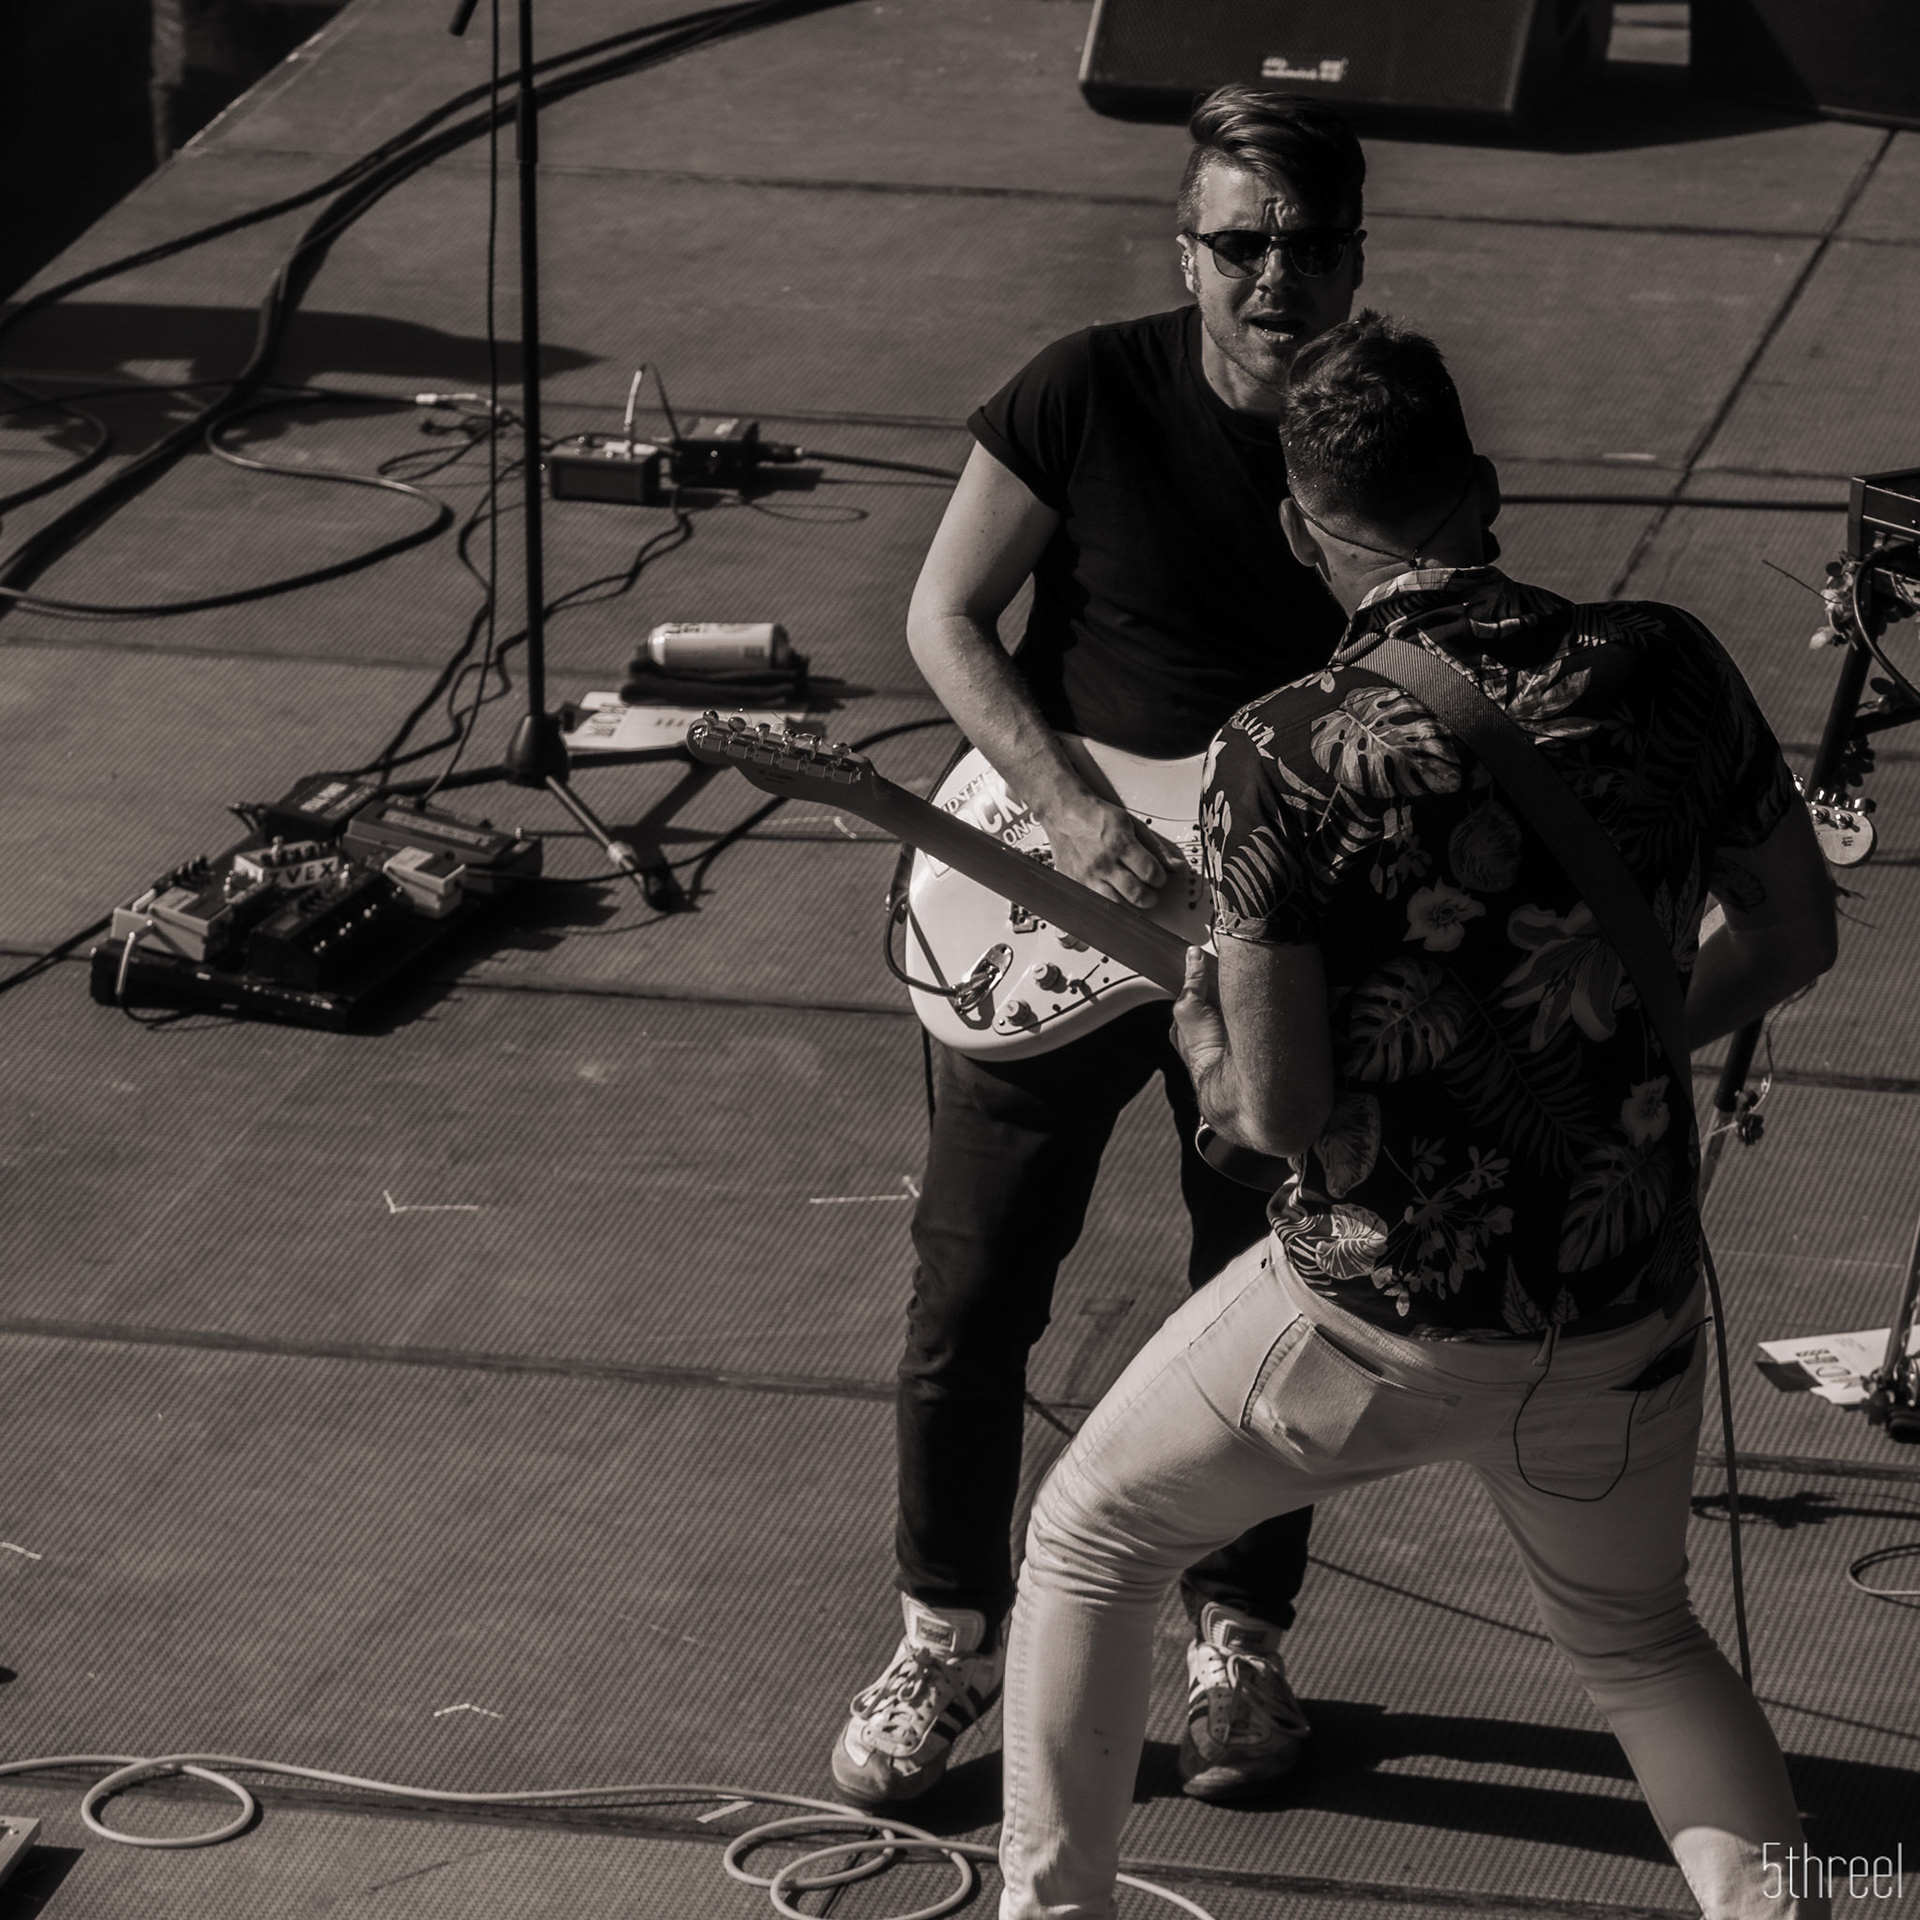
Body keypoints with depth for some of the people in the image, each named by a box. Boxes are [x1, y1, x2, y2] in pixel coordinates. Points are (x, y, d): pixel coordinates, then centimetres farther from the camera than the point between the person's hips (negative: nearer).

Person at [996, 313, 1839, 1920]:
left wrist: (1202, 1028, 6)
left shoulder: (1285, 758, -17)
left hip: (1378, 1319, -3)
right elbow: (1796, 933, 5)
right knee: (1636, 1635, 30)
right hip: (1626, 1314, 3)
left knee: (1088, 1546, 22)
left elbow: (1278, 1109, -16)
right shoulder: (1662, 671, -7)